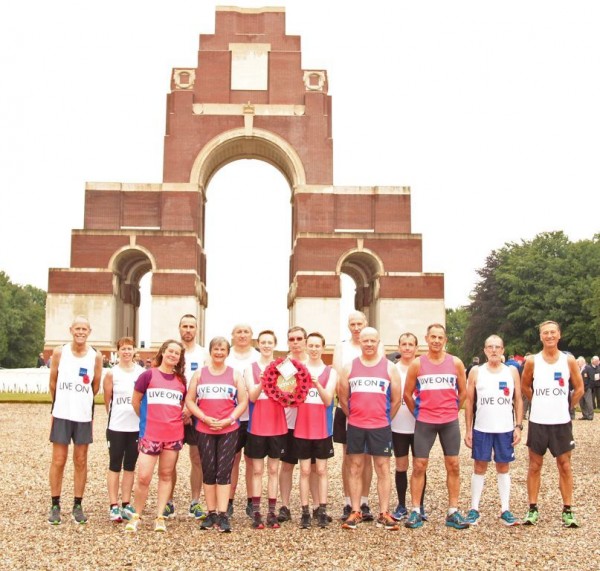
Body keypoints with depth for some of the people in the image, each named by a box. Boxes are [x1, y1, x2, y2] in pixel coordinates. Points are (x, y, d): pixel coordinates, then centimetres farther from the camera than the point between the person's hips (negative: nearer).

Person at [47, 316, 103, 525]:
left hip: (84, 416, 1)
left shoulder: (96, 356, -3)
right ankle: (55, 506, 12)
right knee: (58, 461, 2)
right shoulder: (59, 352, -3)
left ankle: (77, 506, 15)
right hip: (61, 414, -1)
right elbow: (53, 382, 7)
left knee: (81, 462, 7)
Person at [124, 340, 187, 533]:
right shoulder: (148, 375, -1)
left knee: (166, 475, 8)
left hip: (174, 434, 4)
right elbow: (135, 401, 5)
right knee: (143, 477, -7)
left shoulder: (181, 380, 10)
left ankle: (160, 517, 15)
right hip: (150, 434, -3)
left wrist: (180, 418, 8)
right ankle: (136, 516, 10)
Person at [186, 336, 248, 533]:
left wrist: (229, 420, -12)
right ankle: (211, 513, 14)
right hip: (204, 430, 1)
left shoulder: (235, 374, 5)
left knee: (224, 472, -4)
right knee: (208, 472, 6)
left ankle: (223, 515, -3)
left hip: (229, 430, -1)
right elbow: (189, 400, 3)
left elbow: (243, 401, 1)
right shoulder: (200, 374, 7)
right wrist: (205, 418, -10)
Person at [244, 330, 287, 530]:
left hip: (277, 424, 1)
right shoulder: (251, 368, 2)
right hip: (257, 425, -1)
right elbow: (252, 396, -9)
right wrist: (262, 382, -27)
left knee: (273, 470, 7)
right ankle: (256, 513, 8)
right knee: (257, 470, 4)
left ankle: (272, 512, 12)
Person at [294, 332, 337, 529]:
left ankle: (322, 511, 12)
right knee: (305, 470, 4)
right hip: (302, 428, 0)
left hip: (322, 429, 0)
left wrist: (316, 383, -27)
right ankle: (305, 512, 9)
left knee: (321, 470, 6)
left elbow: (328, 400, -10)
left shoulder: (330, 372, 0)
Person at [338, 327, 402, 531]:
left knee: (383, 469, 2)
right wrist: (353, 416, 12)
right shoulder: (350, 367, 5)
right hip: (355, 426, 1)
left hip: (381, 427, -1)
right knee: (355, 468, 6)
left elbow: (396, 399, 6)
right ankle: (355, 512, 13)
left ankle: (384, 514, 8)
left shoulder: (389, 367, 1)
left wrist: (386, 418, 9)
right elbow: (343, 397, 10)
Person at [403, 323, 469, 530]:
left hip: (450, 422, 1)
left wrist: (453, 411, 8)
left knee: (453, 466, 4)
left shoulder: (456, 363, 1)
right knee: (419, 466, 0)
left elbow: (463, 392, 11)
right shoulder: (417, 364, -3)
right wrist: (417, 413, 5)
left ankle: (453, 512, 12)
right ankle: (416, 511, 8)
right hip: (424, 423, -1)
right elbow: (407, 394, 4)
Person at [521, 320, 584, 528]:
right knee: (535, 465, 5)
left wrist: (565, 407, 8)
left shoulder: (569, 360, -2)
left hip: (562, 422, 0)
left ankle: (567, 510, 13)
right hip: (538, 422, 0)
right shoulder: (532, 361, -3)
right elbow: (525, 386, 12)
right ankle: (533, 509, 13)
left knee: (564, 466, 5)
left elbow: (579, 388, 8)